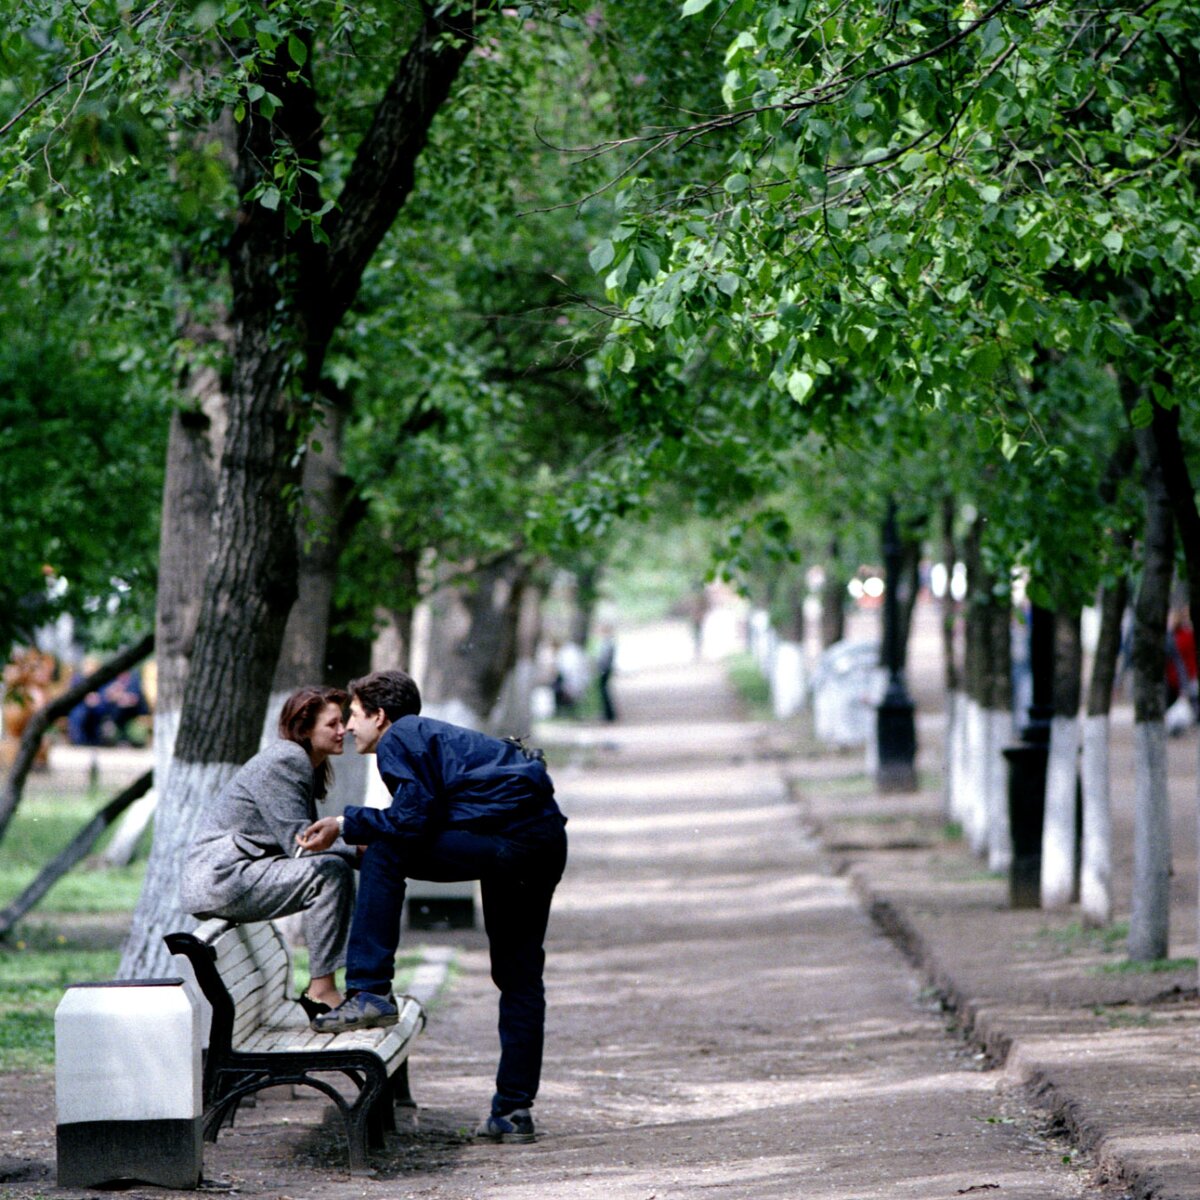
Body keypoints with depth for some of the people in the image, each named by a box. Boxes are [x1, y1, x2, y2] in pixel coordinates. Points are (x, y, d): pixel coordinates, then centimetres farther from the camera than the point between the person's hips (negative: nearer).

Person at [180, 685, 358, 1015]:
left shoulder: (300, 763, 19)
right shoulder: (283, 762, -13)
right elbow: (298, 843, -19)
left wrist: (359, 848, -2)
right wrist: (359, 851, -15)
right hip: (220, 878, -11)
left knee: (340, 871, 12)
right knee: (330, 872, -20)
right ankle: (321, 991, -19)